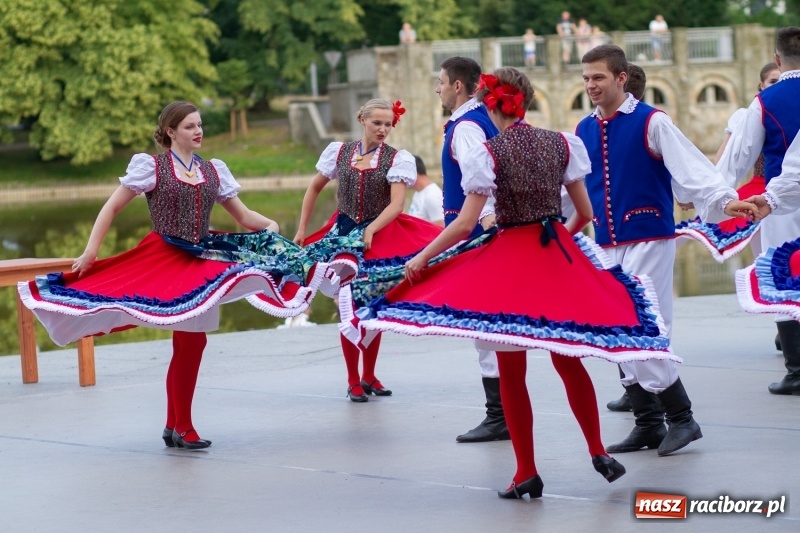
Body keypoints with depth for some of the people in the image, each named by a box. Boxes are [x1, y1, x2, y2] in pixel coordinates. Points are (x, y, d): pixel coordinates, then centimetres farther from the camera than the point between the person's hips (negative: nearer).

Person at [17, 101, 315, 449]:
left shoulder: (214, 171, 12)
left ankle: (175, 426, 17)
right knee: (190, 341, -10)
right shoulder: (151, 166, -1)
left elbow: (243, 216, 13)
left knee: (190, 342, 5)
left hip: (200, 262, 5)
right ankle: (181, 427, 2)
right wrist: (90, 251, -8)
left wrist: (272, 228, -7)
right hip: (163, 261, -5)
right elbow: (112, 207, -1)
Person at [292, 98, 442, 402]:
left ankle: (369, 376, 22)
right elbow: (314, 188, 15)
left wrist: (370, 231, -26)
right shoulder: (339, 152, 4)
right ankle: (353, 381, 6)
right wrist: (302, 229, 12)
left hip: (380, 237, -1)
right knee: (348, 308, -3)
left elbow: (396, 204, -13)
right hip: (343, 234, 1)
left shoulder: (397, 159, -4)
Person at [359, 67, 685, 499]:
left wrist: (421, 258, -2)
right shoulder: (561, 143, 2)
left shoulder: (489, 153, -10)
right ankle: (598, 452, 19)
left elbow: (464, 224, -13)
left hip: (510, 260, -4)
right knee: (569, 359, 17)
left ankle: (527, 472, 6)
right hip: (560, 255, 4)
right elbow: (585, 212, 7)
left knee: (511, 369, 5)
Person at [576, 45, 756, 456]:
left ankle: (681, 418, 2)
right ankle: (647, 424, 17)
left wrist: (723, 202, -30)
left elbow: (691, 167, -15)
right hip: (607, 248, 6)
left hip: (649, 241, -6)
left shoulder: (651, 122, -7)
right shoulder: (583, 132, 10)